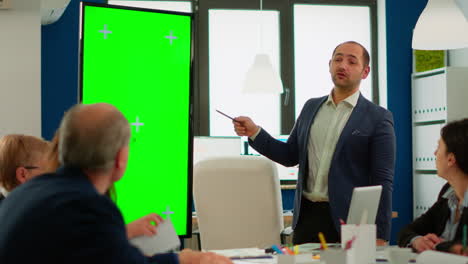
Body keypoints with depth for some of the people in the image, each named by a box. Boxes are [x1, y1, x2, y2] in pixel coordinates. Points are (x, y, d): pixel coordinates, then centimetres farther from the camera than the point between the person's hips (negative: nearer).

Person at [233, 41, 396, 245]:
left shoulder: (378, 118, -4)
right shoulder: (311, 107, 13)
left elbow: (382, 182, -7)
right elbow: (290, 155, 17)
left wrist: (380, 237, -12)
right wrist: (254, 132, 3)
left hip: (348, 221, -4)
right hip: (306, 216, 4)